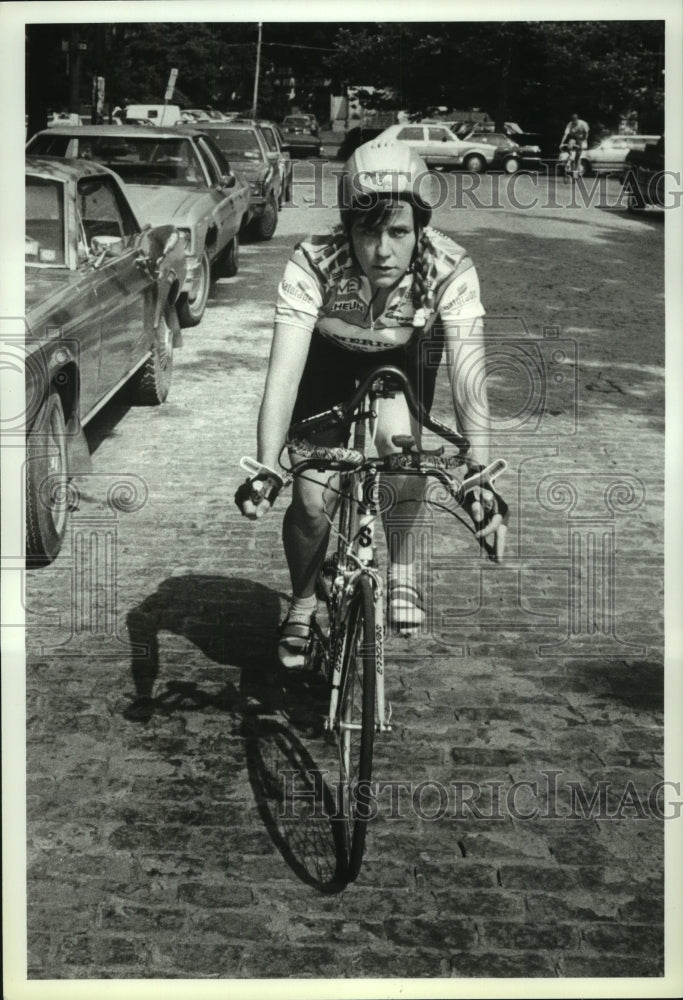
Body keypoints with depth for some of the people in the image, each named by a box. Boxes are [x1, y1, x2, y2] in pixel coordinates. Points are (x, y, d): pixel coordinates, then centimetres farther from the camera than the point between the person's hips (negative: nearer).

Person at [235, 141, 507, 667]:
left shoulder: (450, 269, -34)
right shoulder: (313, 263, -35)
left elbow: (468, 373, -38)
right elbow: (284, 369, -39)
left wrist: (480, 481, -48)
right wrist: (266, 471, -50)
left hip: (404, 362, 0)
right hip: (328, 362, 0)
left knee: (397, 438, -32)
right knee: (312, 501, -12)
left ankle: (402, 568, -7)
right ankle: (304, 601, 20)